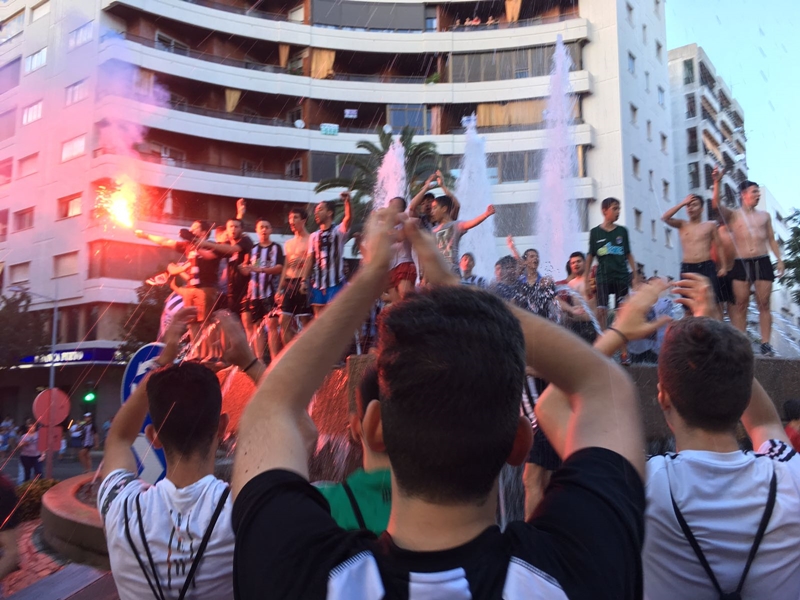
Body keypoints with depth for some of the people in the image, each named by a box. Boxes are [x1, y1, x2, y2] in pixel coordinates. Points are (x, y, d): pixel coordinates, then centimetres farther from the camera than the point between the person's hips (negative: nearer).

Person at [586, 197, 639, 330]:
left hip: (621, 275, 2)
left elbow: (628, 254, 11)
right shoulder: (595, 232, 3)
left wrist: (635, 274, 6)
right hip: (603, 276, -2)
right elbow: (590, 256, 5)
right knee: (601, 310, -7)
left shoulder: (622, 231, 8)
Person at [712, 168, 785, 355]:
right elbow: (716, 204, -11)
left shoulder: (765, 215, 16)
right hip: (741, 264, -2)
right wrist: (717, 182, -22)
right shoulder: (732, 215, 8)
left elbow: (772, 240, 15)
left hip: (762, 263, 2)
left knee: (764, 304, 0)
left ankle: (765, 343, 1)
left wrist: (780, 259, 6)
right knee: (740, 304, -2)